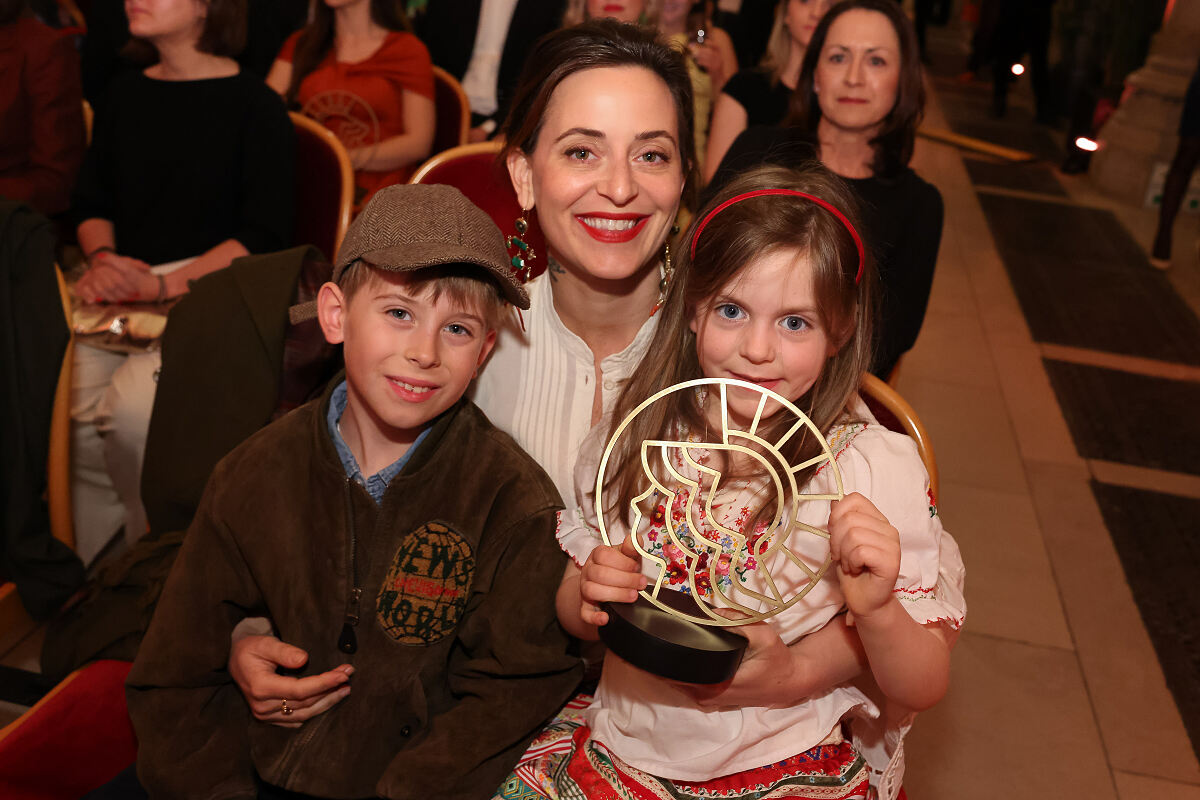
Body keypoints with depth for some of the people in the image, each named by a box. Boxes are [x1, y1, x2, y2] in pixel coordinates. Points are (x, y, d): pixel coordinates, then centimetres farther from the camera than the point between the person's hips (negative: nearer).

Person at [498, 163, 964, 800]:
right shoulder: (635, 436, -3)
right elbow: (578, 619, 7)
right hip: (621, 744, 2)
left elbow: (924, 686, -9)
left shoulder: (875, 468, -13)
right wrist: (589, 599, -15)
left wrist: (875, 612, -29)